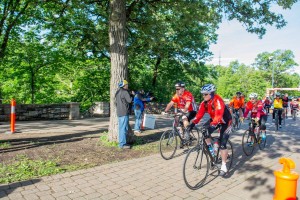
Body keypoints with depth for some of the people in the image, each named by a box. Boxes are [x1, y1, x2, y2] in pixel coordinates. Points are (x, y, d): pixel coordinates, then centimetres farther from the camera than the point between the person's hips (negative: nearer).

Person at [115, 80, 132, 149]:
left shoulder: (118, 92, 15)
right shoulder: (125, 92, -13)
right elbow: (129, 100, -16)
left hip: (119, 112, 9)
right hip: (124, 112, -9)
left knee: (121, 128, 14)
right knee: (124, 128, -6)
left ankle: (121, 142, 22)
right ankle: (122, 144, -3)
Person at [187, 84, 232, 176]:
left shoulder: (218, 101, -33)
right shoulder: (204, 102, -12)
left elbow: (218, 116, -45)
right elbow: (200, 114, -18)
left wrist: (212, 125, -59)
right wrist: (193, 123, -32)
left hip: (225, 121, -7)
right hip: (214, 119, 7)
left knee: (222, 144, -12)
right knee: (204, 131, -14)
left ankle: (223, 166, 1)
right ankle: (210, 149, 8)